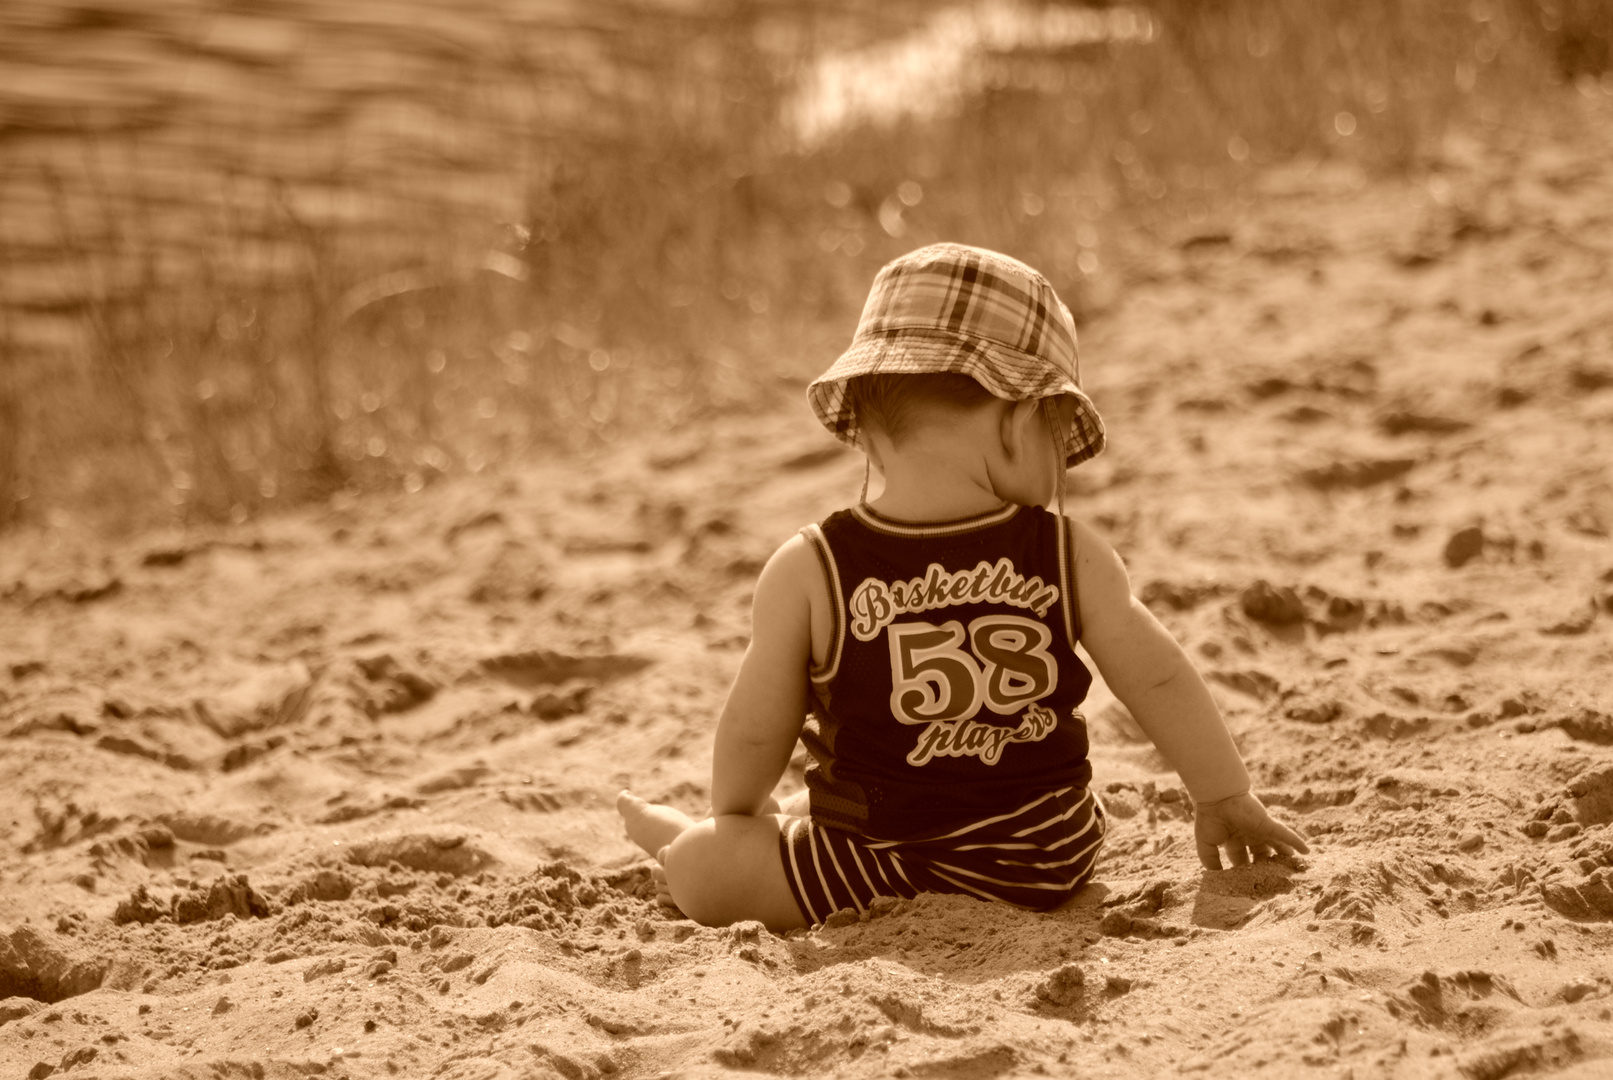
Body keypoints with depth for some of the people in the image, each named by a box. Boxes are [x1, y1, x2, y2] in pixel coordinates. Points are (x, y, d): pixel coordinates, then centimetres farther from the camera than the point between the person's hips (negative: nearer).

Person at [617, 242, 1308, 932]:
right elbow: (1161, 682, -2)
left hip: (884, 870, -4)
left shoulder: (809, 573, -15)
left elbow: (755, 728, -4)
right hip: (1053, 858, 4)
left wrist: (733, 813, 17)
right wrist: (1226, 800, 13)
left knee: (702, 868, 14)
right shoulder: (1071, 557, -10)